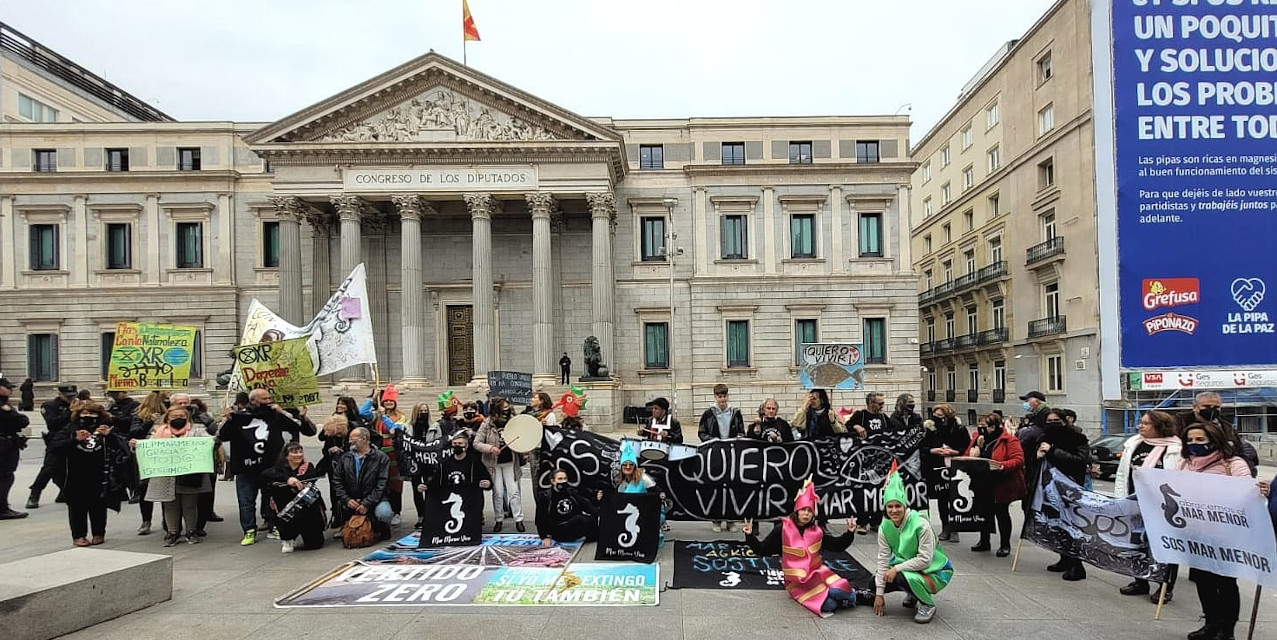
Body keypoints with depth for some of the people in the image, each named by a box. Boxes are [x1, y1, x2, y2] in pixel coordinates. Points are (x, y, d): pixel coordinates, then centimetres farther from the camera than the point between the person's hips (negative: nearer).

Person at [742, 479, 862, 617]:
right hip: (797, 581, -3)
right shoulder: (782, 529, -7)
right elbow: (762, 550, -4)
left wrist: (850, 533, 1)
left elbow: (837, 545, 15)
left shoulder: (816, 531, 4)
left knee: (840, 593, -27)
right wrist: (750, 535, -19)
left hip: (818, 572, 3)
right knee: (828, 605, -26)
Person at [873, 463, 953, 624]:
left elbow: (924, 560, -26)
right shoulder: (885, 527, -10)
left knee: (902, 577, -34)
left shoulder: (921, 524, -26)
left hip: (935, 570, -6)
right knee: (875, 581, -8)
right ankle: (913, 594, 16)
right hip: (905, 566, 7)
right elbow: (883, 558, -10)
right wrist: (880, 594, -11)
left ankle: (928, 605, -3)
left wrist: (896, 568, -26)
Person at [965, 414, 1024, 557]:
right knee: (985, 513, 15)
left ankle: (1005, 545, 21)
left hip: (1000, 486, -5)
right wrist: (976, 447, -13)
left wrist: (1002, 466, -33)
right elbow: (967, 455, 8)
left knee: (1001, 513, 7)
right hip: (982, 486, 6)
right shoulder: (978, 438, 7)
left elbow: (1018, 460, -19)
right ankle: (984, 541, 29)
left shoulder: (1009, 440, -12)